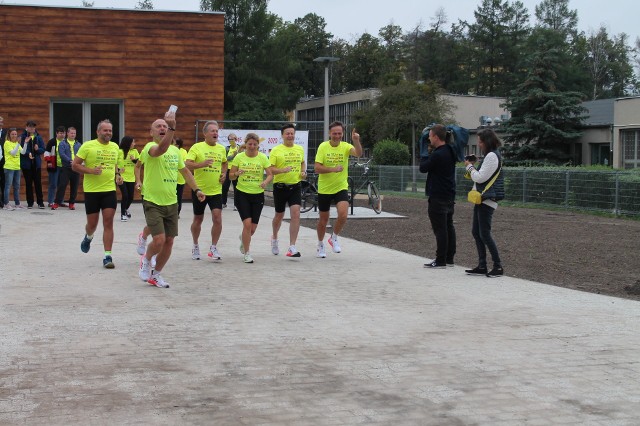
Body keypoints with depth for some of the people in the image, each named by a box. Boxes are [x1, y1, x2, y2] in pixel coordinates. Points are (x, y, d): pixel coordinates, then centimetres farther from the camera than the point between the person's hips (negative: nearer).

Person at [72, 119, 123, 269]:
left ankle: (107, 256, -2)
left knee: (108, 223, -5)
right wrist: (91, 170, -19)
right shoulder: (88, 146, -6)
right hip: (91, 191, -3)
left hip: (109, 190, 3)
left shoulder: (115, 147, 9)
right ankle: (88, 237, 44)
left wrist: (117, 175, 7)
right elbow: (74, 165, -5)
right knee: (92, 223, 7)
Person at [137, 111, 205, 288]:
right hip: (153, 202, -6)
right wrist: (172, 128, -51)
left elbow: (185, 170, 23)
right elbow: (161, 149, -38)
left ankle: (156, 274, 25)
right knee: (159, 240, -17)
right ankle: (146, 260, 15)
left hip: (171, 203, 6)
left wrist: (196, 189, 14)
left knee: (169, 241, 7)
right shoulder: (150, 147, -13)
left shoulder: (175, 150, 10)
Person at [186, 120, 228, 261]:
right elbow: (187, 164, -17)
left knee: (217, 218, -11)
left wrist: (224, 174, 8)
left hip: (216, 190, 3)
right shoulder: (197, 147, -7)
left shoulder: (221, 149, 7)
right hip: (199, 189, -2)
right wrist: (202, 164, -31)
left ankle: (213, 248, 0)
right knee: (198, 219, 11)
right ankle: (195, 246, 30)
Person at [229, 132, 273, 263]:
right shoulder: (239, 157, -2)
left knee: (253, 227, 6)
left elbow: (270, 174, -1)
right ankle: (247, 254, -1)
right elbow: (231, 175, 1)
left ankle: (244, 238, 43)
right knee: (247, 223, -15)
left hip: (258, 195, 2)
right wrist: (237, 173, -22)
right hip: (242, 194, -2)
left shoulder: (262, 157, 0)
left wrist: (265, 182, -23)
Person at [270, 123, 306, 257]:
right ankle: (274, 238, 43)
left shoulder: (300, 149, 8)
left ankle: (292, 247, -12)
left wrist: (303, 172, 7)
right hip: (280, 187, -2)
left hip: (295, 186, 2)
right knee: (279, 216, 13)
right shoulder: (276, 150, -6)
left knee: (296, 214, -14)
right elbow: (270, 169, -10)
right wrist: (283, 170, -27)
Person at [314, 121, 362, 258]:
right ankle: (320, 245, 33)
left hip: (341, 188, 0)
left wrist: (356, 141, -43)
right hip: (324, 189, 0)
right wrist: (333, 169, -27)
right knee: (324, 218, 11)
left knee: (343, 215, -19)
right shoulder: (323, 147, -8)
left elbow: (358, 153, -26)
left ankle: (334, 238, 8)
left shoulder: (345, 146, -5)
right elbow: (317, 168, -15)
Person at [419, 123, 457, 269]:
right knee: (449, 227, 13)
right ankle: (449, 258, 19)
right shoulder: (450, 152, 9)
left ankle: (440, 260, -4)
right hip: (449, 195, 9)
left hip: (438, 197, -9)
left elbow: (423, 168, -11)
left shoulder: (437, 155, -21)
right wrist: (430, 152, 11)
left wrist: (426, 153, 1)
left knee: (440, 229, -6)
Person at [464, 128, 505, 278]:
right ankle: (482, 266, 15)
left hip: (487, 200, -10)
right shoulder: (490, 155, 17)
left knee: (485, 234, -8)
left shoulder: (492, 156, -15)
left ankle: (498, 267, -2)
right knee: (476, 232, 11)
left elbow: (480, 177, -18)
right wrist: (472, 167, 6)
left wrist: (469, 167, -4)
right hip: (482, 199, 10)